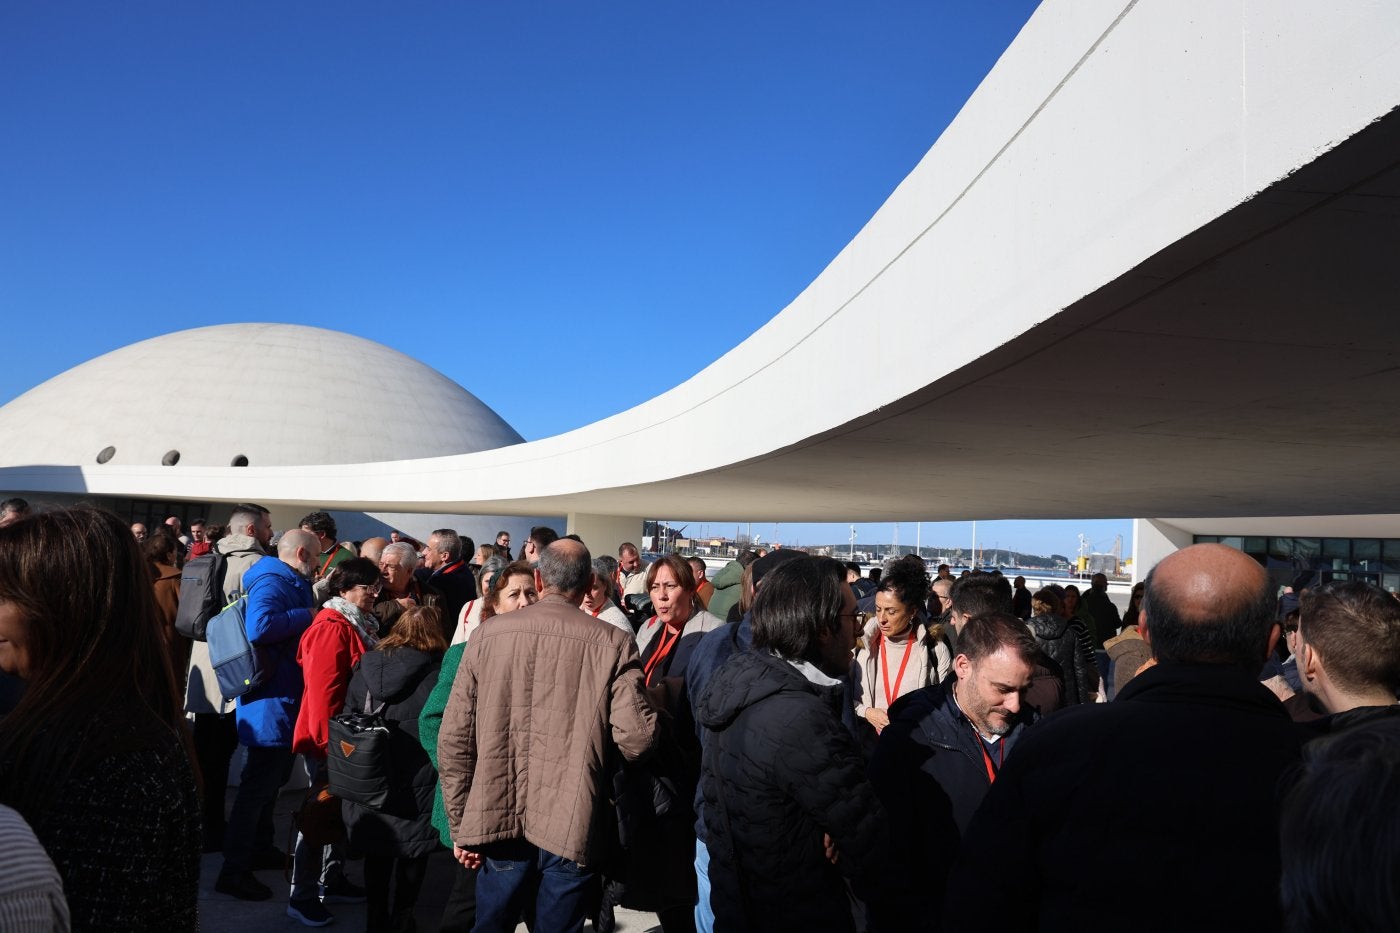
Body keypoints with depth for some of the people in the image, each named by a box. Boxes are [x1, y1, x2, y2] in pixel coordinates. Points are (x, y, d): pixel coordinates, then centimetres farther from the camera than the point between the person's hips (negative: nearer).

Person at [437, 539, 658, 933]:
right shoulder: (612, 644, -9)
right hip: (570, 828, -2)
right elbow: (637, 739, -14)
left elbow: (454, 738, -1)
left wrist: (461, 825, 8)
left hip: (498, 821, 2)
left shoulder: (488, 634, -2)